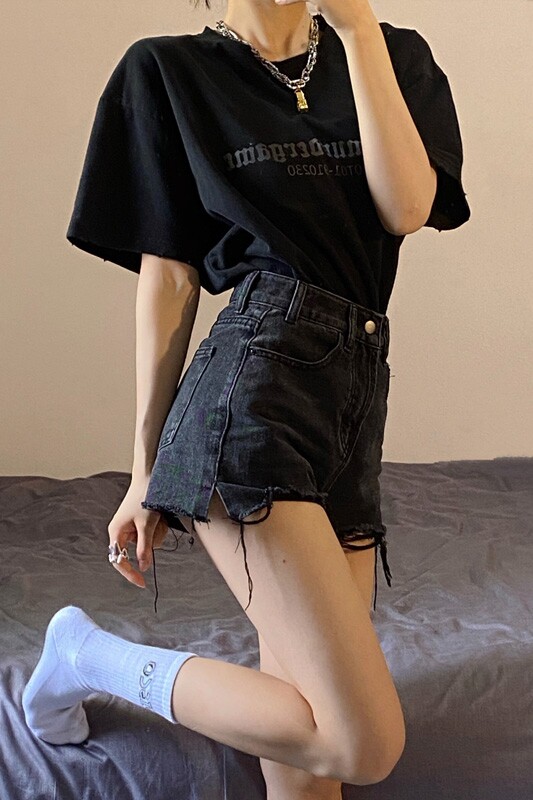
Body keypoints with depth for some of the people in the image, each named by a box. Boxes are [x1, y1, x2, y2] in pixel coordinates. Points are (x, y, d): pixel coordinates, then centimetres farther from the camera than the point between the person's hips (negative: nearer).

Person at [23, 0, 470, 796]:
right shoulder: (169, 72, 7)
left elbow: (407, 207, -3)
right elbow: (167, 278, 4)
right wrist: (145, 469, 4)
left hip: (358, 400, 5)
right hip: (253, 393, -5)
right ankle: (93, 655, 4)